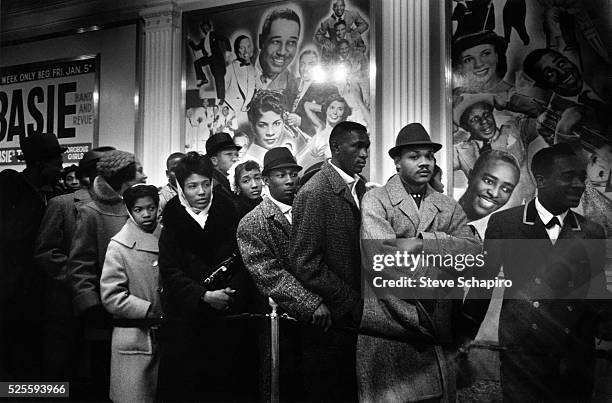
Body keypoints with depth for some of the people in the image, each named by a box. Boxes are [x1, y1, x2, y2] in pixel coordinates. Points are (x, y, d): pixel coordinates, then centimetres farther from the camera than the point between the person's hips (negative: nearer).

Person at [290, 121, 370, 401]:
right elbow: (306, 265, -17)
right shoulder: (314, 193, -14)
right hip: (331, 322, -7)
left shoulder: (360, 187, 10)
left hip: (356, 318, 7)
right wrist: (352, 304, -15)